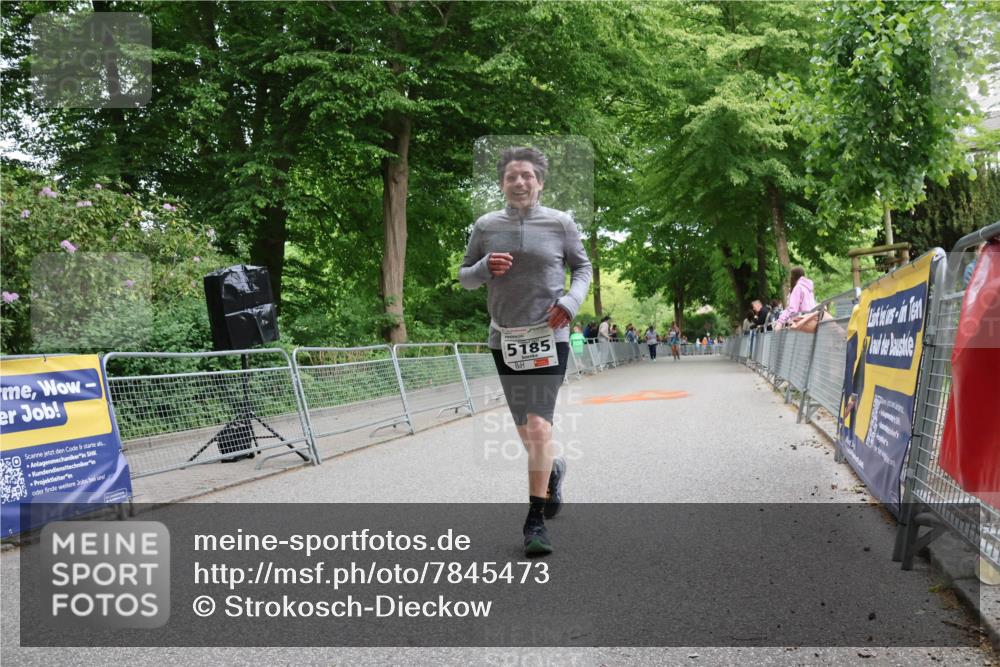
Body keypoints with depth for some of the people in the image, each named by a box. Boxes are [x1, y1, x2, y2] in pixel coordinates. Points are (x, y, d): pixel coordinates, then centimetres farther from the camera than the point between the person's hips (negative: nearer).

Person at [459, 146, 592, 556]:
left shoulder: (560, 223, 1)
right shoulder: (485, 226, 5)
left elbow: (583, 266, 10)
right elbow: (464, 277, 11)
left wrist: (572, 299, -9)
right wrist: (484, 267, -11)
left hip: (549, 337, -3)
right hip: (504, 339, 3)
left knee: (538, 425, -13)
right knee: (525, 429, 14)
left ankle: (535, 521, -4)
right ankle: (552, 472, 46)